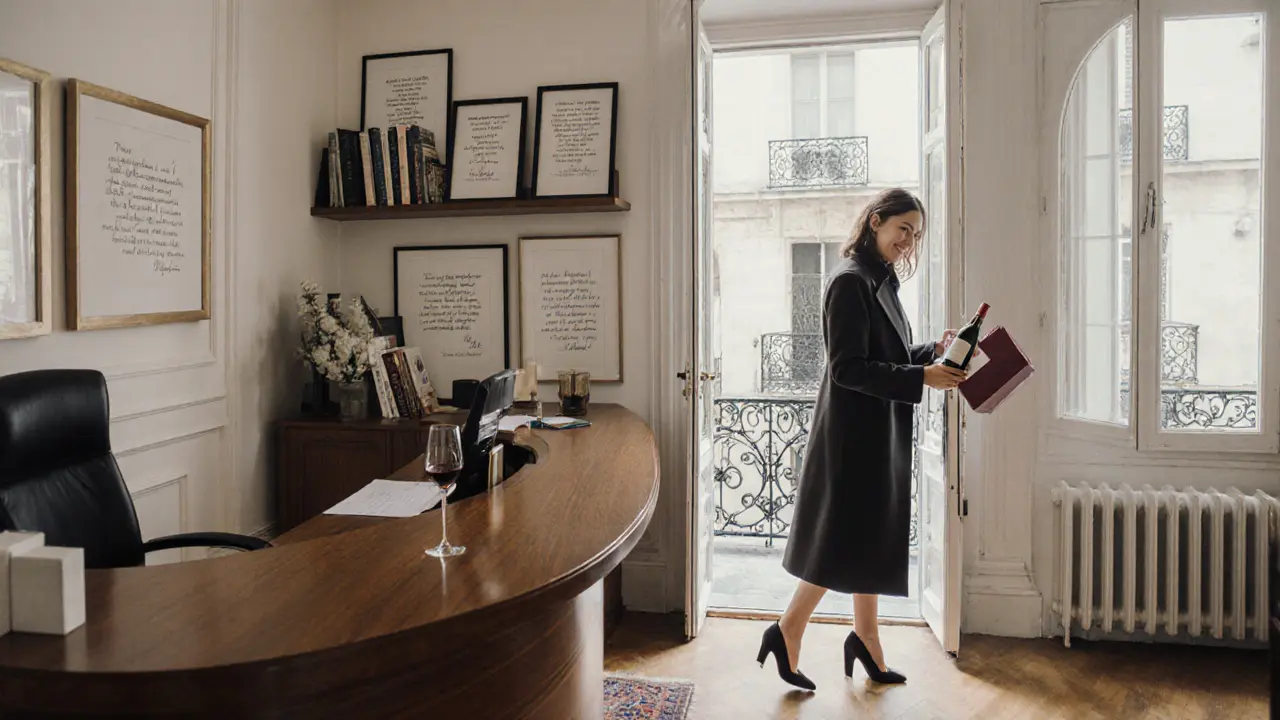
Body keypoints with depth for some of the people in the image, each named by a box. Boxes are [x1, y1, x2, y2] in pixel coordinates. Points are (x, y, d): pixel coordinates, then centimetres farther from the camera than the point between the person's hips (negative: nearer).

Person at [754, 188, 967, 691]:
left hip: (879, 432, 9)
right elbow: (849, 368, -21)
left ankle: (866, 639, 27)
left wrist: (934, 351, 4)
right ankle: (787, 633, 12)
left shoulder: (881, 280, 14)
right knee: (846, 536, -2)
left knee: (871, 535, 15)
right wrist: (921, 378, -23)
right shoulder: (850, 282, -15)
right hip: (854, 431, -9)